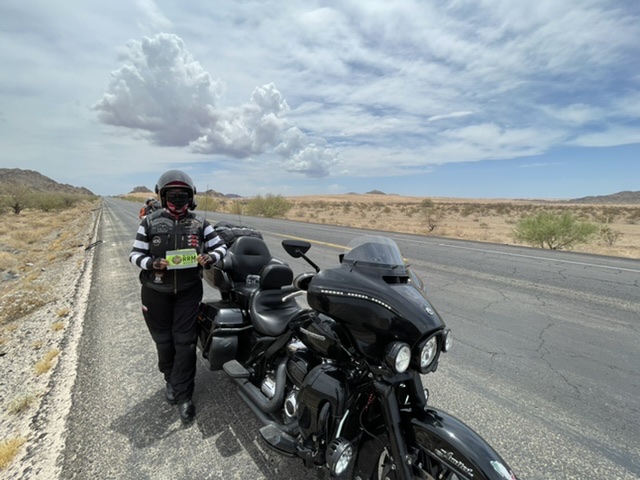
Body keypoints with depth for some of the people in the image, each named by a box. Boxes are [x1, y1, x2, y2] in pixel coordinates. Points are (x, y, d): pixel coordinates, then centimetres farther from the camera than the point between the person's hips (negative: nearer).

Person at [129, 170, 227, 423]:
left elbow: (220, 246, 2)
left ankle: (183, 395, 18)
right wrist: (151, 263, -20)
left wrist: (210, 257, -19)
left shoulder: (200, 223, -1)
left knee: (185, 342, 2)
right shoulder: (150, 222, -2)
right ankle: (170, 379, 43)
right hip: (156, 291, 1)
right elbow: (135, 253, 1)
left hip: (189, 291, -1)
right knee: (163, 340, 15)